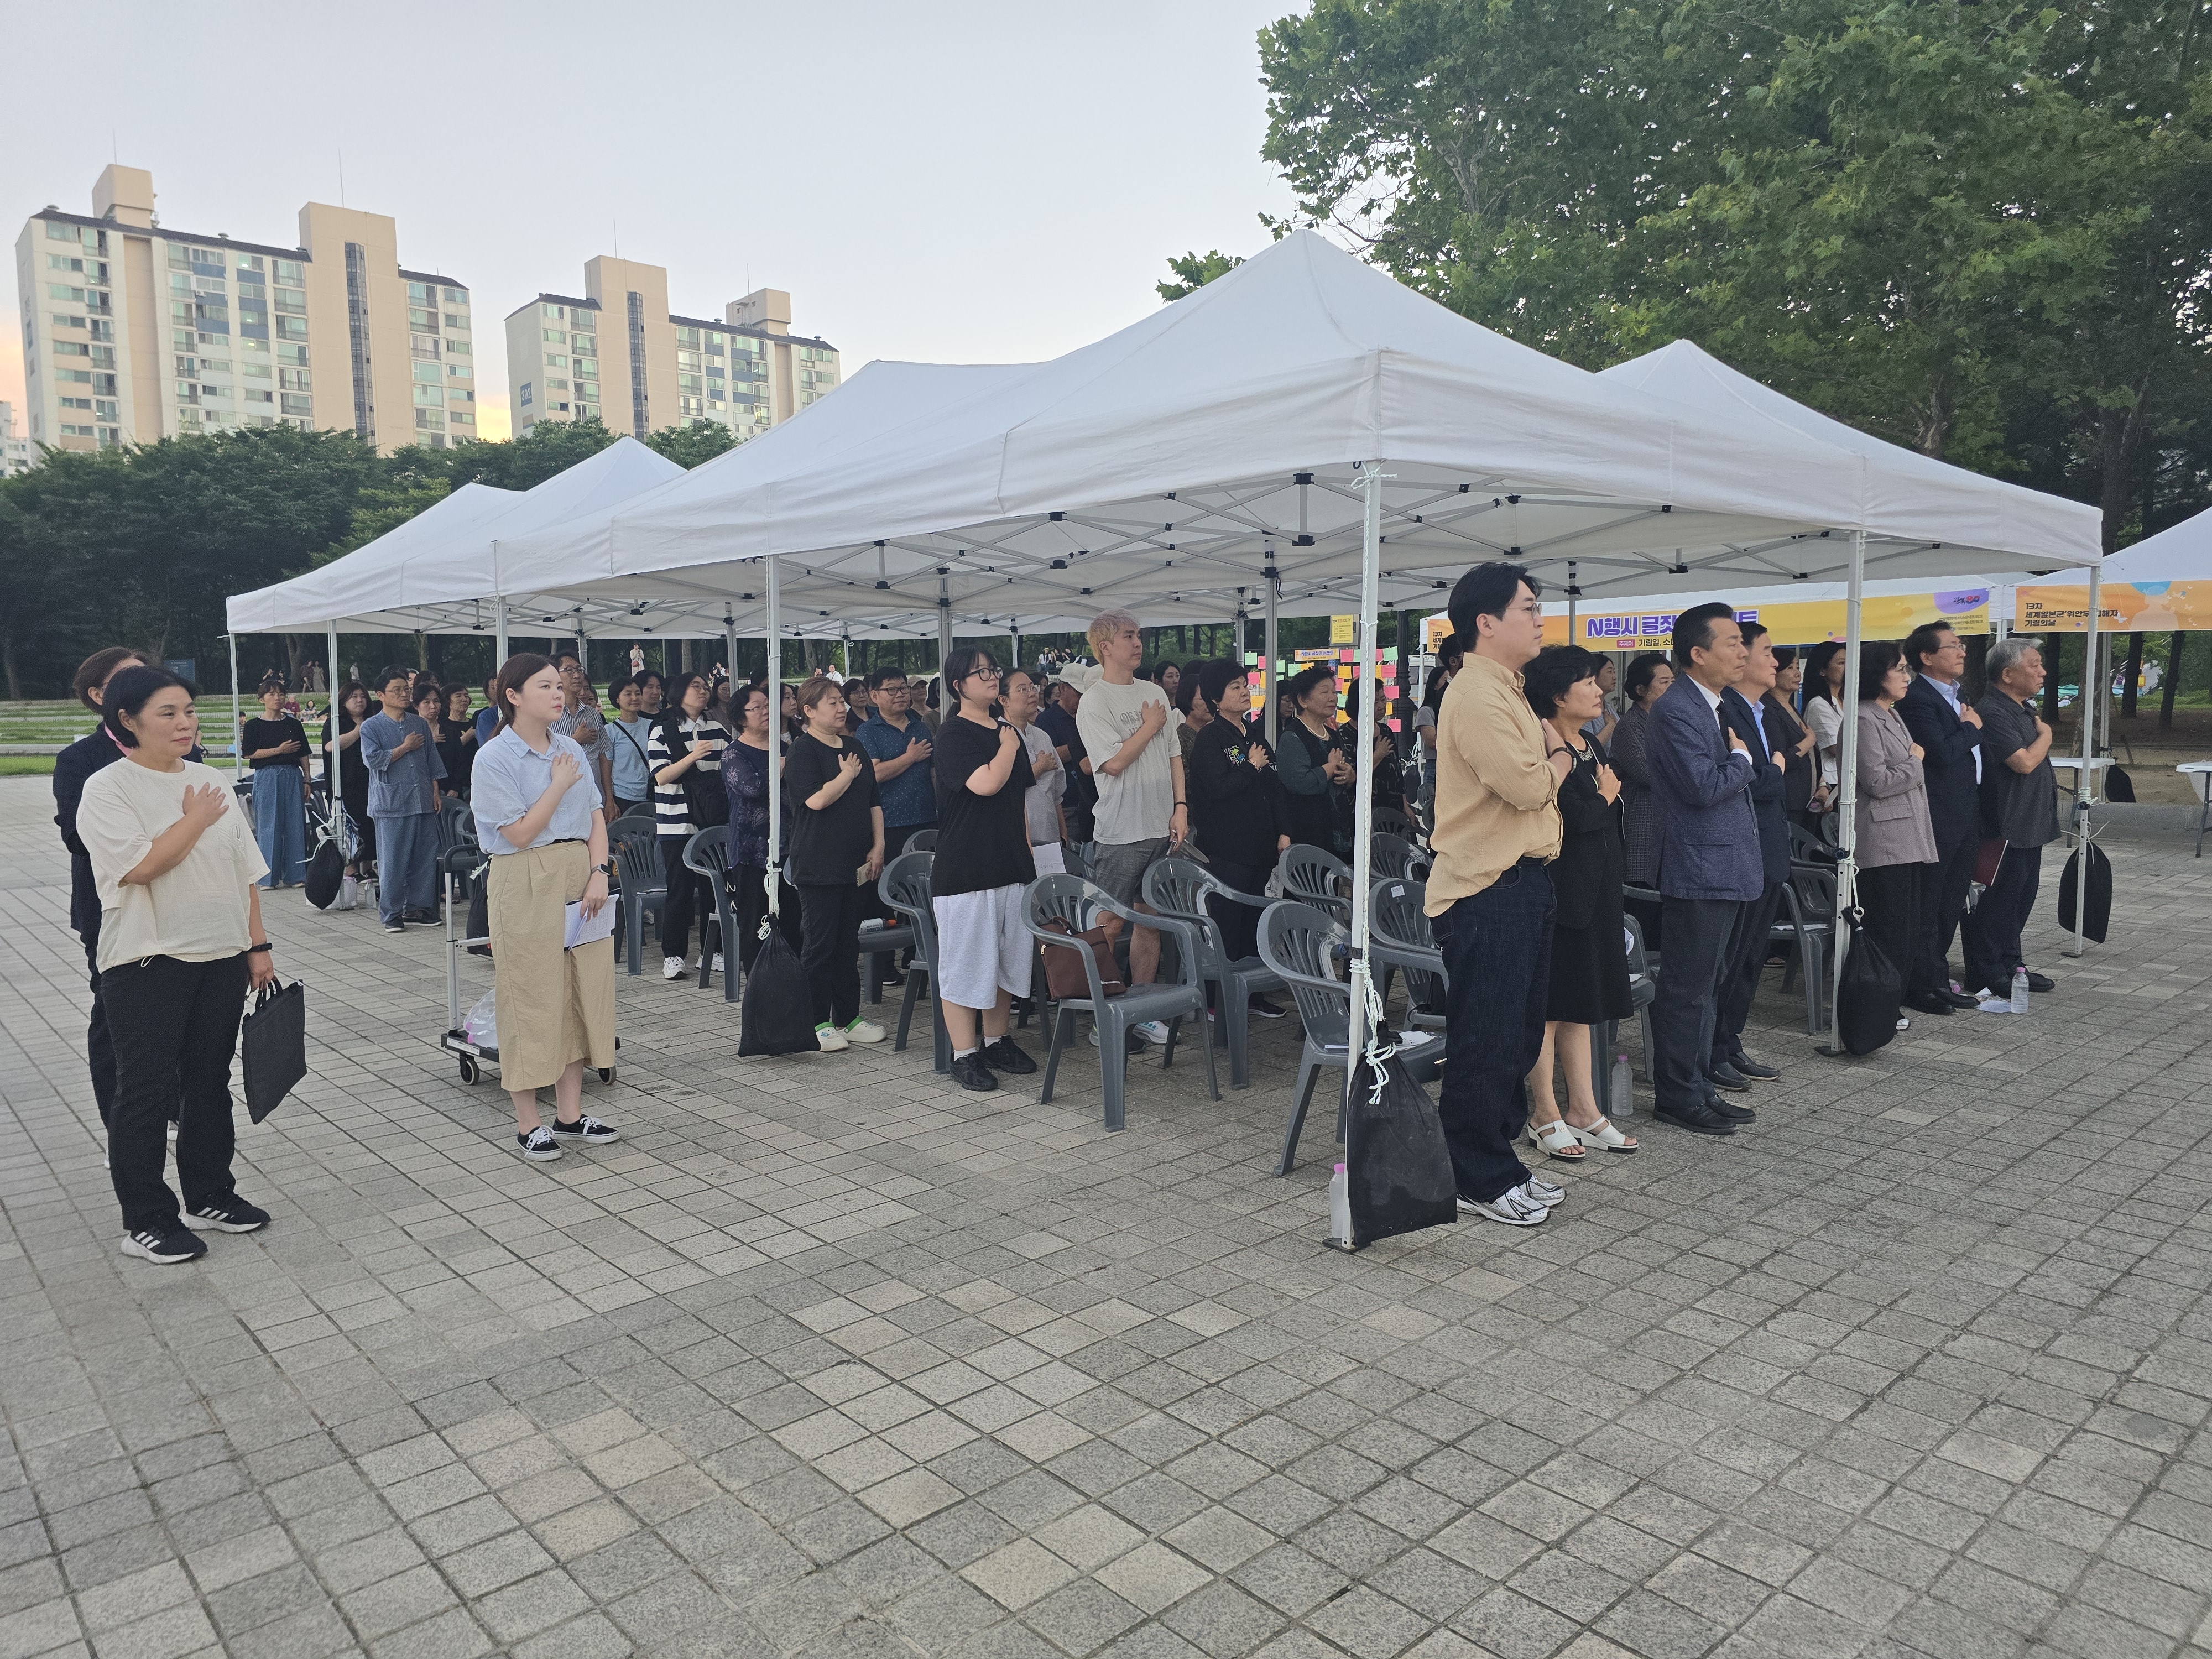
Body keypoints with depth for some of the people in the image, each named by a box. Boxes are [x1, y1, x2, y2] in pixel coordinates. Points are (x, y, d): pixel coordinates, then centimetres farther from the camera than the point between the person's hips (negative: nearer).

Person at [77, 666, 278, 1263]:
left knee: (210, 1080, 13)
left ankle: (209, 1197, 26)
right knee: (146, 1090, 2)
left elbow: (244, 871, 11)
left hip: (221, 956, 5)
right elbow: (142, 865, -22)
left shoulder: (213, 782, 9)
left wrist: (257, 945, 9)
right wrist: (195, 819, -9)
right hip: (148, 964, -5)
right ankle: (146, 1220, 12)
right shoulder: (107, 790, -8)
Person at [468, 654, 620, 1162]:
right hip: (527, 886, -6)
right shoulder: (494, 758, -8)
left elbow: (596, 816, 8)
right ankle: (528, 1124, 11)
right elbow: (519, 833, -13)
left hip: (580, 878, 6)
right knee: (532, 1000, 0)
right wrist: (560, 785, -9)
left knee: (582, 993, 8)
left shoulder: (571, 749, 9)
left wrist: (599, 872, -5)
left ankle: (570, 1115, 19)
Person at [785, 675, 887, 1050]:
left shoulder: (855, 749, 15)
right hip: (820, 864, -7)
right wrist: (847, 774, -8)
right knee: (820, 945, -1)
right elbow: (816, 799, -22)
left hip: (857, 863, 7)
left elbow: (873, 801, 18)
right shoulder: (803, 750, -8)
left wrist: (878, 845, 7)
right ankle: (818, 1023, 8)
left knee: (849, 942, 12)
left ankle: (848, 1018, 20)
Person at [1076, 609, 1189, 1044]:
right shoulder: (1094, 702, -7)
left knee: (1150, 920, 11)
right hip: (1121, 833, -6)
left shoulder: (1155, 693, 12)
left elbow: (1174, 754, 14)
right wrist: (1150, 727, -6)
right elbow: (1113, 763, -15)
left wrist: (1180, 806, 4)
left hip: (1162, 828, 6)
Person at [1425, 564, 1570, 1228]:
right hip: (1487, 890, -10)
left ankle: (1500, 1160, 29)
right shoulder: (1476, 695, -16)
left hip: (1521, 881, 11)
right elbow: (1527, 785, -22)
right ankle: (1478, 1180, 9)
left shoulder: (1507, 692, 17)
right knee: (1484, 1041, -2)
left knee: (1518, 1034, 17)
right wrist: (1559, 763, -1)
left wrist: (1549, 768, 0)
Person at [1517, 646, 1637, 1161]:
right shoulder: (1544, 750, -16)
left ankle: (1584, 1109, 23)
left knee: (1579, 1002, 14)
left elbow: (1607, 815, 8)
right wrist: (1604, 796, -4)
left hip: (1595, 889, 9)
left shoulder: (1593, 746, 13)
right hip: (1559, 890, -9)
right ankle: (1545, 1114, 11)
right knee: (1548, 1003, 1)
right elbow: (1577, 817, -22)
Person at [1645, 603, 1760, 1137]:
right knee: (1687, 990, -1)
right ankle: (1677, 1097, 9)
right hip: (1699, 872, -10)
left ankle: (1699, 1088, 27)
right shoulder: (1675, 710, -16)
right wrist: (1741, 758, -8)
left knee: (1706, 987, 17)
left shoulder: (1721, 705, 15)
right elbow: (1705, 787, -23)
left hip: (1728, 870, 10)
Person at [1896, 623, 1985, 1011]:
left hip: (1967, 816, 10)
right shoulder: (1916, 699, -15)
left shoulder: (1960, 694, 16)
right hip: (1938, 818, -10)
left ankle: (1937, 979, 26)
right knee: (1926, 909, -1)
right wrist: (1971, 728, -9)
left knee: (1952, 905, 16)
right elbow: (1942, 753, -23)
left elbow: (1975, 750, 22)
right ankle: (1925, 987, 8)